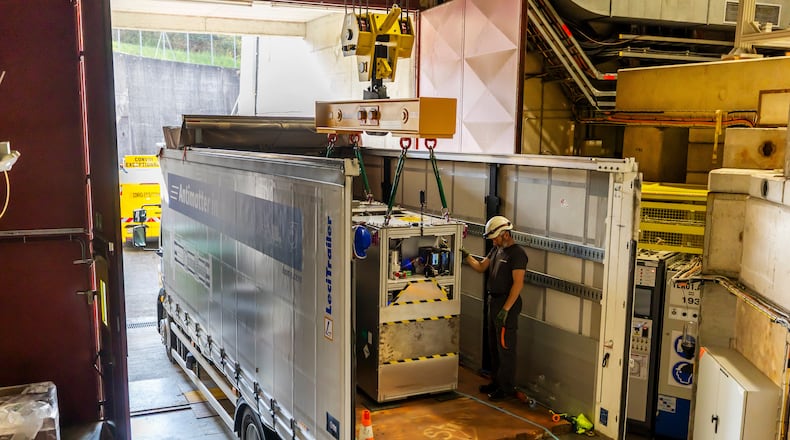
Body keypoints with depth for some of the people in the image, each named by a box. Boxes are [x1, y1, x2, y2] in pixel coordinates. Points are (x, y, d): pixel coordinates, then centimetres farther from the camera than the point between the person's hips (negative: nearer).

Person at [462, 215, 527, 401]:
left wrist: (505, 310, -23)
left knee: (505, 348, -1)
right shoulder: (497, 250, 12)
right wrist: (466, 255, 3)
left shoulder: (517, 253, -15)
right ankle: (496, 382, 29)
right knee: (494, 346, 16)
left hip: (507, 304, -9)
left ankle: (507, 388, 9)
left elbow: (518, 284, -20)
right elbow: (481, 267, 18)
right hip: (493, 302, 9)